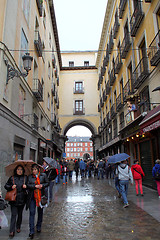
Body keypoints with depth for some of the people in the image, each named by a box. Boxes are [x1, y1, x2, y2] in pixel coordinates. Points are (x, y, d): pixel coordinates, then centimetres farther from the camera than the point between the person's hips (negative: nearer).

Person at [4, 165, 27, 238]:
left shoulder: (25, 178, 3)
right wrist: (11, 187, -14)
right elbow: (6, 186, 5)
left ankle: (18, 227, 34)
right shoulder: (12, 178, -1)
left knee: (20, 214, 14)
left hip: (22, 199, 2)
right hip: (13, 199, -2)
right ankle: (12, 231, 8)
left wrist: (26, 186, -10)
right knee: (14, 215, -2)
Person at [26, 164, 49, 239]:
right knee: (32, 213, -4)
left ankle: (38, 227, 35)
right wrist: (35, 186, -17)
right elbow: (28, 185, -5)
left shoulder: (43, 175, -1)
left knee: (40, 212, 15)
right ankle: (31, 231, 4)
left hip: (41, 196, 1)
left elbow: (47, 183, 3)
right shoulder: (30, 177, 1)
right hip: (32, 197, -1)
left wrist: (42, 185, -13)